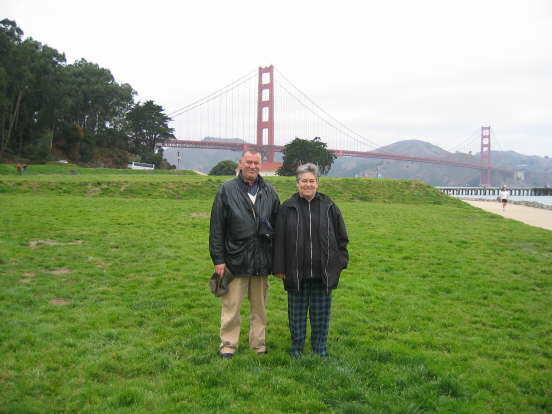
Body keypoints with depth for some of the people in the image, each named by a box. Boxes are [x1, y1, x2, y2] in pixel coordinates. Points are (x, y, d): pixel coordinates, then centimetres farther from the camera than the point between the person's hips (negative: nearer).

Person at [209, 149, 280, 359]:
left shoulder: (269, 192, 8)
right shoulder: (227, 190, -2)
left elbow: (277, 226, 12)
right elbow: (216, 227, -3)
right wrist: (218, 259, -7)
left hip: (262, 261, 3)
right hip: (235, 260, -3)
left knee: (260, 307, 13)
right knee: (231, 306, 4)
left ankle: (259, 344, 26)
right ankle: (228, 344, 18)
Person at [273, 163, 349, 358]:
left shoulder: (329, 207, 4)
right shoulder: (288, 208, 0)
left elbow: (341, 237, 8)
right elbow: (279, 240, 1)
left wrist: (339, 263, 3)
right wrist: (279, 268, -3)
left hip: (323, 272, 1)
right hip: (296, 272, -1)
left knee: (321, 311, 10)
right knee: (297, 311, 9)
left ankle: (320, 348, 24)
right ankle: (297, 347, 24)